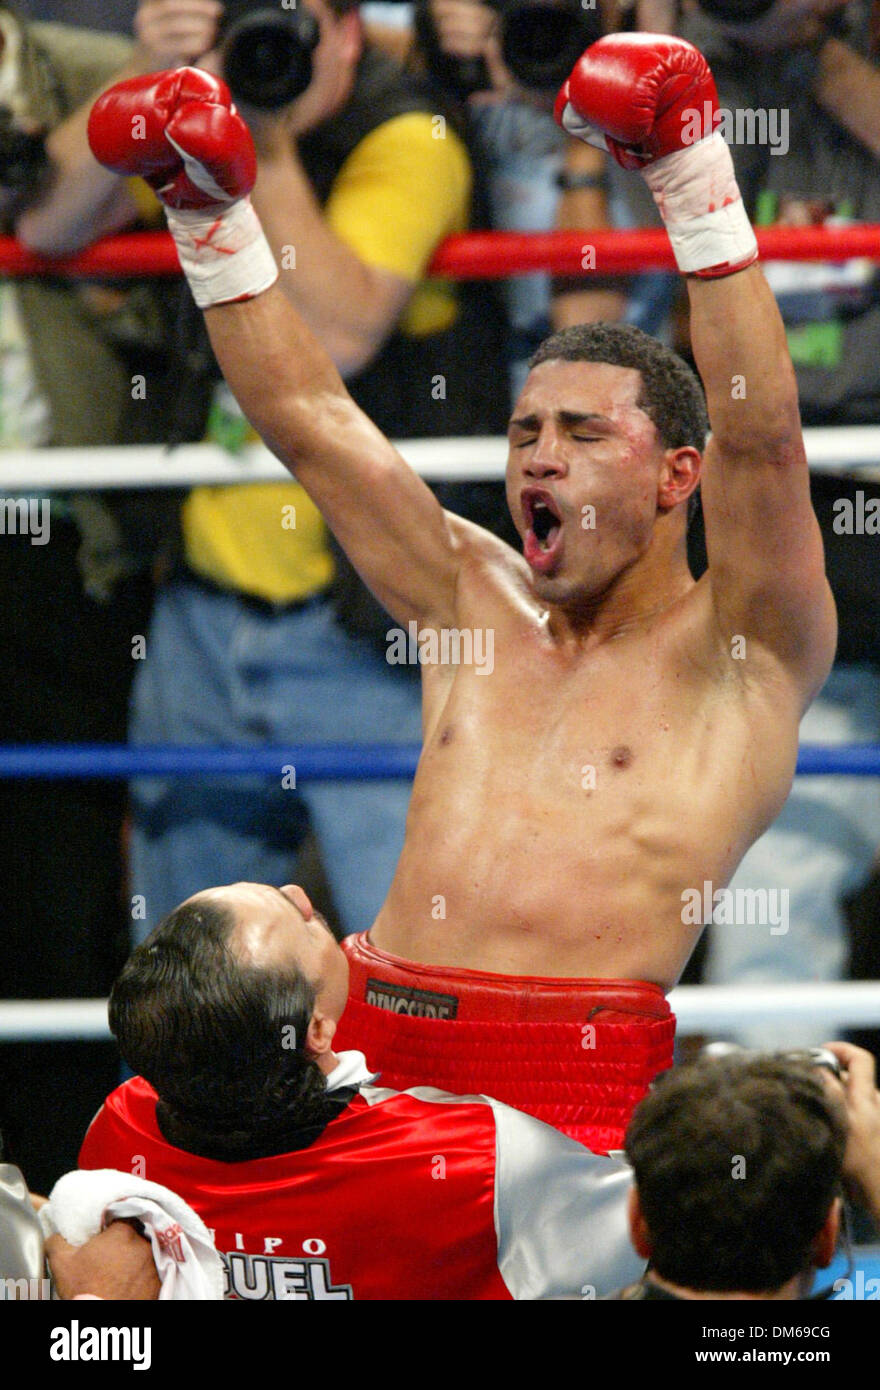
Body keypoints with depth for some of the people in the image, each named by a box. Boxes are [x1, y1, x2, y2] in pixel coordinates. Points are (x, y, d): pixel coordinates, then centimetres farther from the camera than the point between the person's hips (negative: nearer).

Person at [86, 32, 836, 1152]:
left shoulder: (740, 651, 7)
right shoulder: (477, 605, 22)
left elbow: (761, 437, -8)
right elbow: (308, 422, 22)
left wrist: (693, 181, -16)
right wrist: (212, 218, 16)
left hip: (575, 1085, -5)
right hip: (373, 1052, 5)